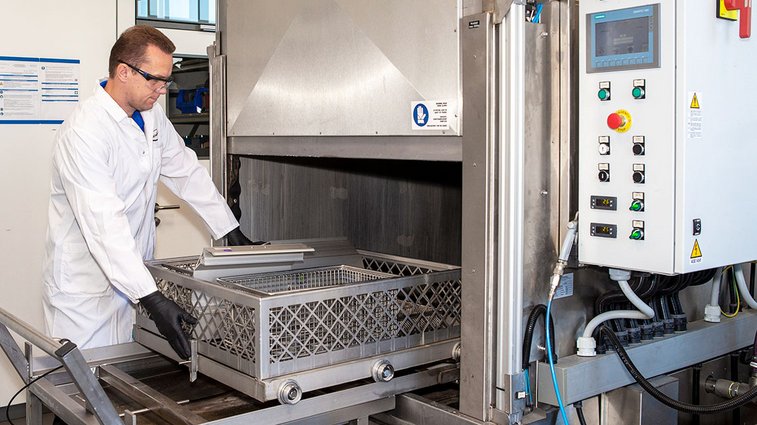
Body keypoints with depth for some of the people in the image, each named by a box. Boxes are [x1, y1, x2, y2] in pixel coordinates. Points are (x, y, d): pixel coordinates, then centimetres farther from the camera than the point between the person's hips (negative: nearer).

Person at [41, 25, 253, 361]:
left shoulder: (152, 115, 4)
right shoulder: (83, 132, -22)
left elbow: (187, 172, 14)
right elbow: (103, 223, -29)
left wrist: (230, 232, 11)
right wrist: (152, 299, -34)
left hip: (132, 275, 7)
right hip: (85, 286, -7)